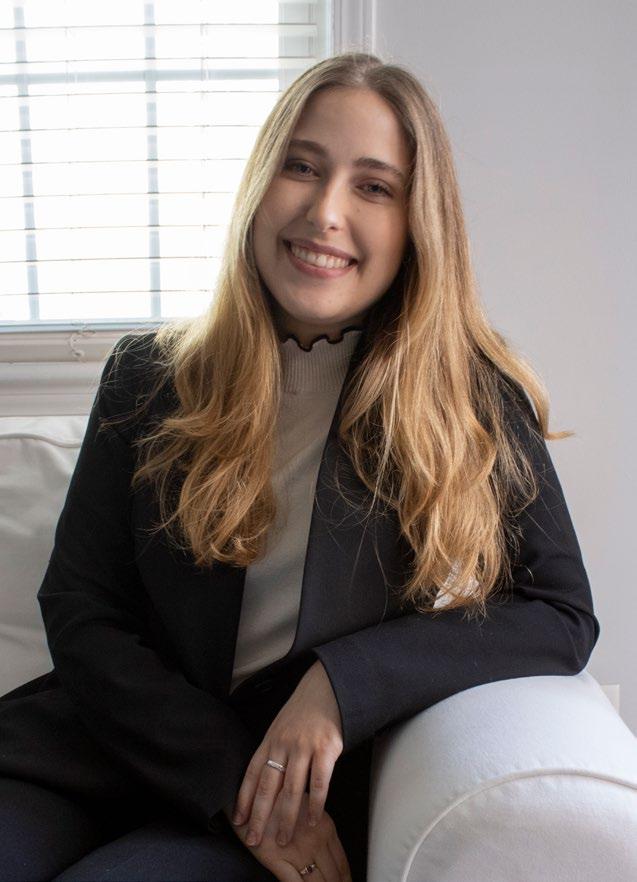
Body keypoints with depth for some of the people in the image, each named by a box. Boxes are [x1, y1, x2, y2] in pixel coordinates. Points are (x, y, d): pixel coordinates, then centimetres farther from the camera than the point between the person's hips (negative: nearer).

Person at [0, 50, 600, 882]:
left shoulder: (473, 398, -4)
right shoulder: (148, 376, 0)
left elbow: (565, 615, -4)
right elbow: (79, 611, -2)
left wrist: (342, 684, -17)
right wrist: (233, 779, -14)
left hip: (314, 780, -1)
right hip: (122, 742, 2)